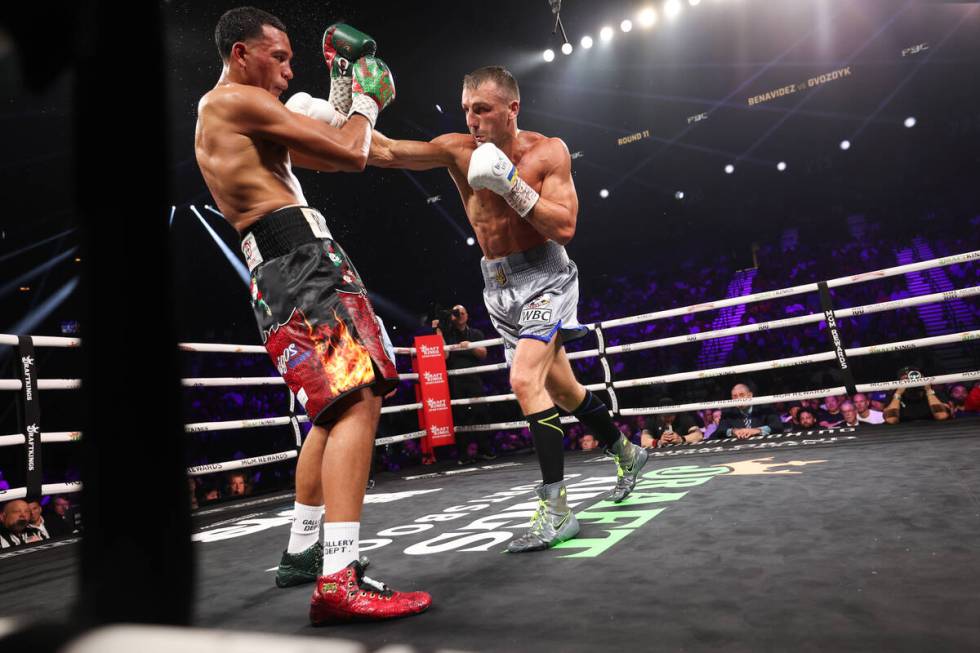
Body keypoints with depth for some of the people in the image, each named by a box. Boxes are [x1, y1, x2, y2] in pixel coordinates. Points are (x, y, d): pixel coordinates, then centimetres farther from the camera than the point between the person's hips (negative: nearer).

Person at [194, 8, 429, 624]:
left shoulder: (221, 119, 29)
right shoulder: (238, 99, -2)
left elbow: (323, 154, 31)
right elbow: (351, 154, -7)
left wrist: (343, 94, 27)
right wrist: (367, 100, 11)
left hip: (276, 271, 10)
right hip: (301, 256, -10)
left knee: (333, 410, 17)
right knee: (359, 398, -22)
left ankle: (303, 550, 26)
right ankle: (339, 579, -28)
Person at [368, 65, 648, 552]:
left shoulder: (548, 151, -8)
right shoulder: (458, 150, -2)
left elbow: (565, 227, -16)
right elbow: (388, 152, -13)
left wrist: (510, 184, -23)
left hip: (544, 275, -5)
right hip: (498, 284, 5)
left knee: (525, 380, -24)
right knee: (562, 389, 15)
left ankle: (555, 509, -14)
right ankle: (626, 454, 40)